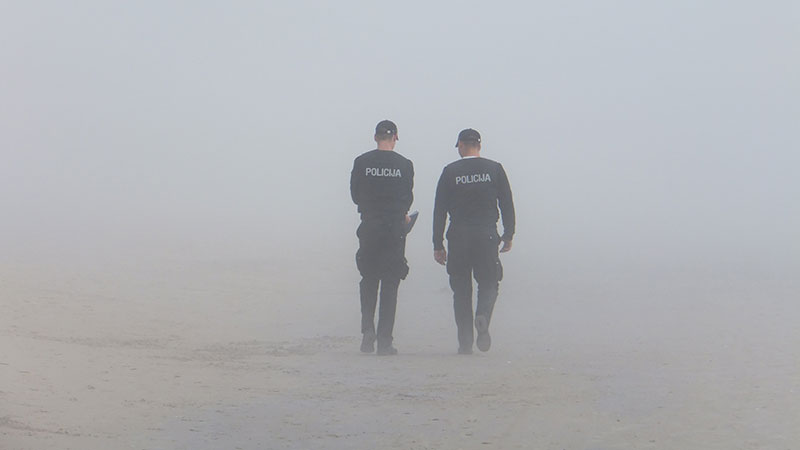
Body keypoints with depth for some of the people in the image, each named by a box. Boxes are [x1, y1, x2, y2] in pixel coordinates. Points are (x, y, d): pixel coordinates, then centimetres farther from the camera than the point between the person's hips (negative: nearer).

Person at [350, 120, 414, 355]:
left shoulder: (361, 162, -1)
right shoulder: (404, 165, -3)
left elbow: (355, 195, 5)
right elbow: (407, 199, 3)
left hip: (369, 228, 1)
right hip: (395, 230, -1)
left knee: (368, 280, 17)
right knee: (390, 285, 3)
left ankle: (368, 330, 1)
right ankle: (384, 341, 0)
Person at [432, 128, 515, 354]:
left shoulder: (450, 172, 1)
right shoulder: (494, 169, 4)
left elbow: (439, 210, 0)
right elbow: (507, 204, 3)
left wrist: (438, 245, 3)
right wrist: (508, 236, 12)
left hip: (458, 238, 0)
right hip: (486, 236, 0)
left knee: (461, 289, 8)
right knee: (488, 283, 11)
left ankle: (465, 342, 3)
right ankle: (483, 316, -20)